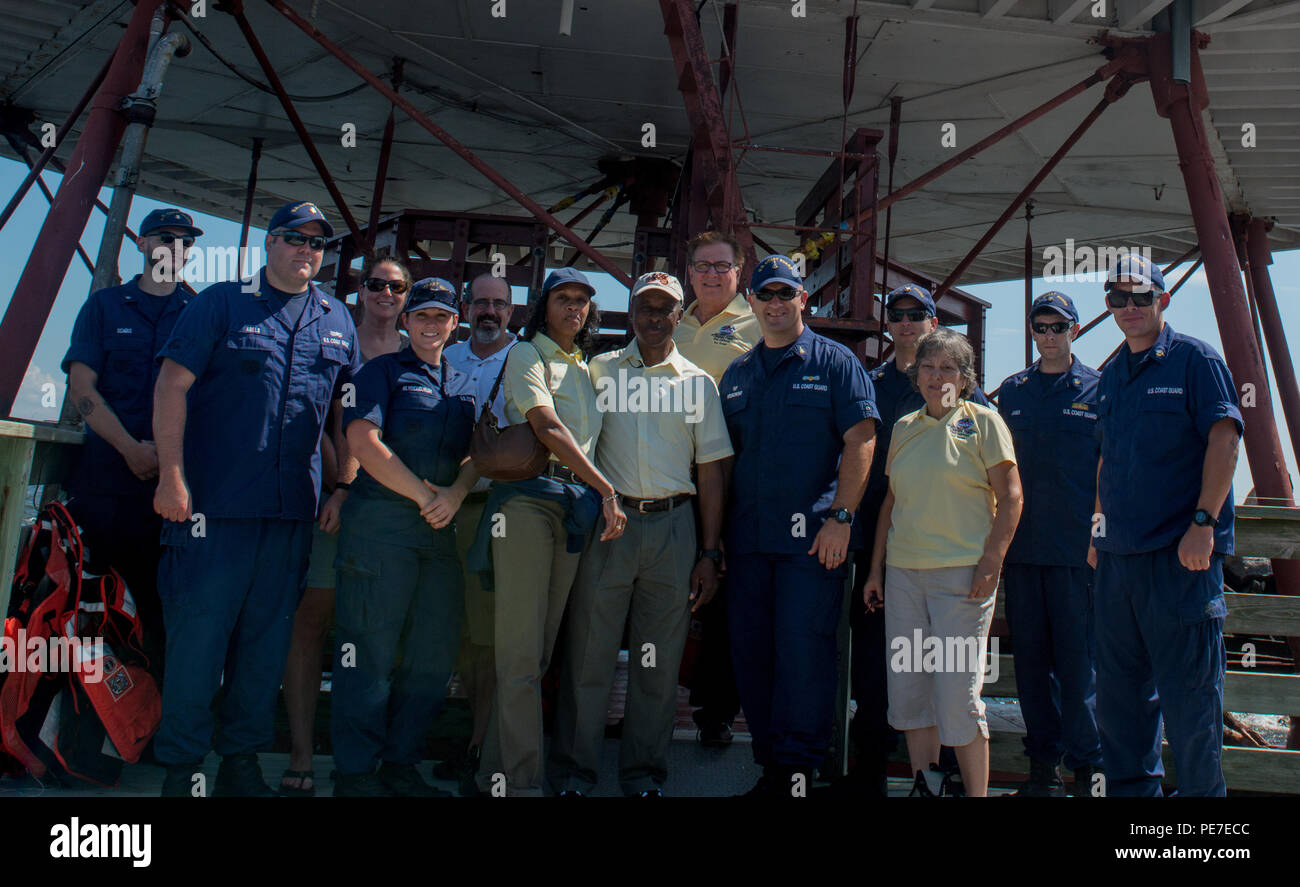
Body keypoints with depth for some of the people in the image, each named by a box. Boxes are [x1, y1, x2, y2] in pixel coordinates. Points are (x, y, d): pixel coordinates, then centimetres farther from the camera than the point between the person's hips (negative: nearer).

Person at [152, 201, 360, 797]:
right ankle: (181, 764, 15)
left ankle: (241, 760, 23)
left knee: (268, 637, 10)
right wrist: (171, 475, -11)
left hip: (294, 508, 4)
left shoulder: (337, 321, 15)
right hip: (213, 501, -4)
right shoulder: (222, 303, 3)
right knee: (197, 631, 1)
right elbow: (172, 386, -3)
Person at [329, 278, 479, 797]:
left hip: (441, 527, 6)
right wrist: (423, 495, -10)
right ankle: (355, 772, 9)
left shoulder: (464, 385, 20)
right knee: (370, 649, -3)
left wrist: (455, 493, -5)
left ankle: (401, 764, 21)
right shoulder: (382, 372, 3)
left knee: (434, 652, 8)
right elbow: (362, 441, -10)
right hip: (382, 521, -6)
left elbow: (475, 455, 16)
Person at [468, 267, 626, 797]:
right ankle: (521, 781, -4)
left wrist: (599, 496, 9)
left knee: (541, 650, 5)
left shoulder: (587, 370, 24)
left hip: (579, 506, 6)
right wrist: (608, 489, -15)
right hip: (529, 498, -6)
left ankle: (496, 770, 14)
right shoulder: (525, 355, 4)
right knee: (521, 652, -8)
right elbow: (548, 427, -10)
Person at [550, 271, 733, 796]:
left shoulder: (698, 383, 12)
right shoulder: (599, 370, 10)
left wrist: (709, 554, 4)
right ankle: (573, 772, 15)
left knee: (659, 663, 6)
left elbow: (710, 473, 9)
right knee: (589, 654, 1)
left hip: (673, 525, 1)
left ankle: (644, 774, 21)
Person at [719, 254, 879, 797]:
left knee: (804, 650, -4)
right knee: (751, 653, 8)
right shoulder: (736, 374, 17)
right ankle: (770, 767, 22)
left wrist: (839, 517, -14)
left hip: (812, 537, -5)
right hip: (747, 538, 5)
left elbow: (860, 441, -5)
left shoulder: (834, 362, 3)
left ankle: (799, 769, 9)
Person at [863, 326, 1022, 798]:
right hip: (902, 573, 5)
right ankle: (925, 785, 23)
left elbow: (1010, 497, -3)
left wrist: (991, 562, -12)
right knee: (908, 688, 8)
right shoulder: (904, 428, 13)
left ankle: (977, 793, 13)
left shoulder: (983, 421, 0)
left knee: (957, 694, -4)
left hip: (963, 572, -5)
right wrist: (876, 568, 12)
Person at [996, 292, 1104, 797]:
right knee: (1031, 657, 8)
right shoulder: (1011, 392, 13)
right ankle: (1043, 763, 20)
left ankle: (1087, 764, 14)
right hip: (1021, 546, 3)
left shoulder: (1098, 389, 4)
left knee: (1079, 660, -1)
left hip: (1078, 548, -3)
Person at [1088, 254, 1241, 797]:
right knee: (1118, 689, 13)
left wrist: (1204, 522, -18)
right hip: (1117, 554, 7)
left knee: (1187, 690, 0)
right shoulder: (1111, 376, 16)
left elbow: (1224, 440, -11)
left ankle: (1201, 792, 17)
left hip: (1180, 553, -6)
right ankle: (1131, 788, 27)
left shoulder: (1195, 360, -2)